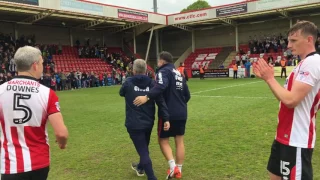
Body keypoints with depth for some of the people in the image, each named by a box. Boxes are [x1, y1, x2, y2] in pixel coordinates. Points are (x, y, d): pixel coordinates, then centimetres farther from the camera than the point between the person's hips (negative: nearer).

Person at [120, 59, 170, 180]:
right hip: (148, 122, 4)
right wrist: (166, 119, -9)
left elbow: (121, 93, 15)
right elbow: (161, 101, -10)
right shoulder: (152, 83, -4)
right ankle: (140, 168, 48)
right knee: (144, 147, 25)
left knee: (143, 151, -2)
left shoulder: (128, 83, -7)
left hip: (134, 124, -4)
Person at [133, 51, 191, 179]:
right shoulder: (179, 74, 16)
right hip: (181, 113, 7)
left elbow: (161, 86, -31)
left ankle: (172, 165, -8)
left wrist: (147, 97, -38)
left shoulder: (164, 71, -9)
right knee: (179, 141, 11)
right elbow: (187, 95, 18)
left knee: (163, 140, 6)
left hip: (168, 113, -7)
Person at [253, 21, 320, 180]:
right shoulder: (305, 63, 13)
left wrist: (270, 78, -14)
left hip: (297, 140, -10)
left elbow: (290, 100, -26)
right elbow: (286, 96, 15)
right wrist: (267, 77, 5)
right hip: (285, 136, 10)